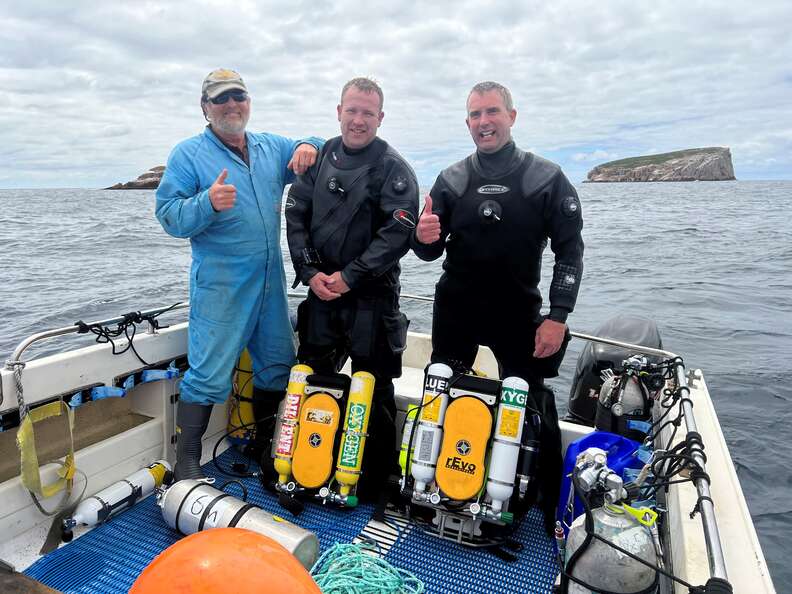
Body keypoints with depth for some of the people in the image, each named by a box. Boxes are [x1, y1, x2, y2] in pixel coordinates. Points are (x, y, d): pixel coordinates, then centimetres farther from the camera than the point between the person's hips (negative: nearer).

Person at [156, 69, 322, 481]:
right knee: (208, 376, -6)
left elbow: (313, 150, 23)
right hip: (219, 286, -5)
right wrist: (208, 204, -27)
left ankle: (262, 446, 33)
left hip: (270, 280, 6)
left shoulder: (272, 148, 13)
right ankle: (186, 464, 10)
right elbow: (168, 215, -8)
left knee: (278, 366, 14)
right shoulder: (188, 154, -1)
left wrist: (307, 146, -1)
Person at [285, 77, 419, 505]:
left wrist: (349, 276, -15)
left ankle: (377, 479, 21)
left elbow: (398, 233, -14)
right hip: (320, 291, 5)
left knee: (373, 391, 4)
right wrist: (310, 272, -4)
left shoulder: (393, 169, -6)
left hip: (371, 297, -5)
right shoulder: (320, 157, 9)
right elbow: (295, 216, 8)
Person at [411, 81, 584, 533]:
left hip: (519, 311, -2)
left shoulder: (547, 178, -3)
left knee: (535, 409, 2)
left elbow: (570, 250, -2)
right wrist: (424, 238, -19)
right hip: (456, 309, 3)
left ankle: (554, 507, 20)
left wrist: (558, 316, -10)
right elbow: (430, 253, 5)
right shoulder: (451, 180, 3)